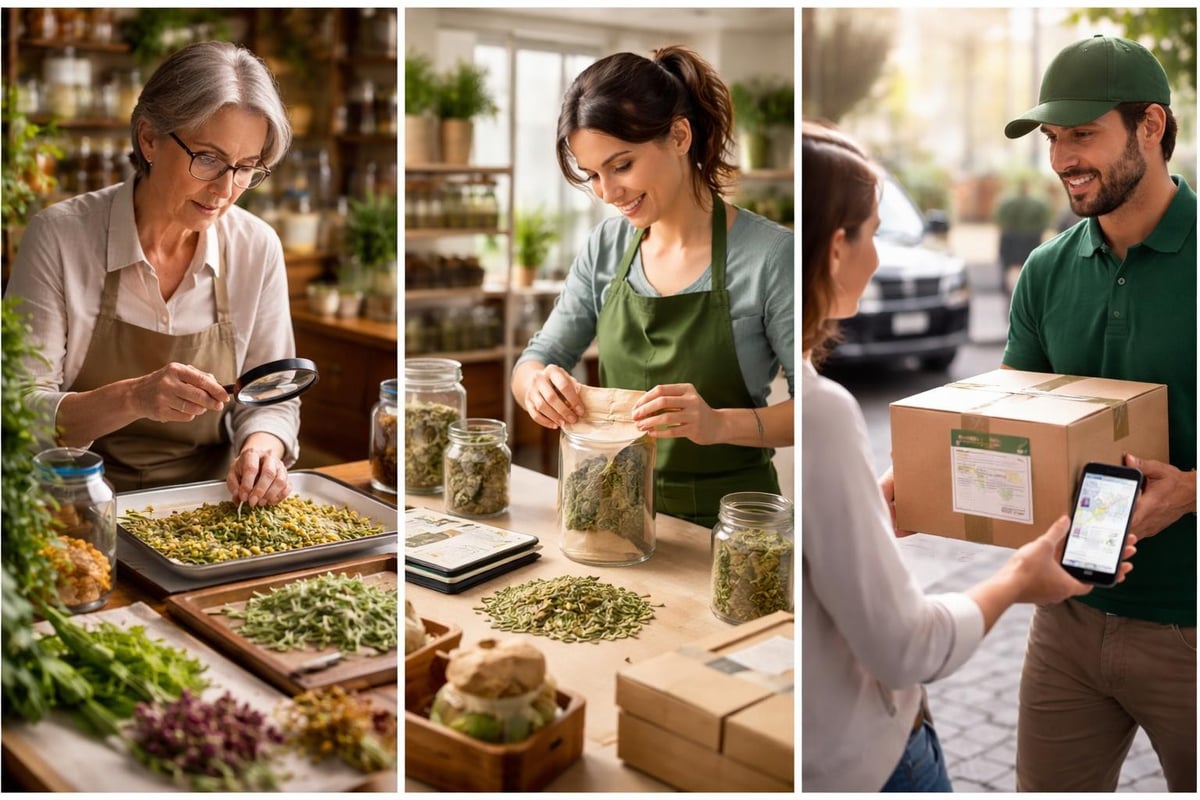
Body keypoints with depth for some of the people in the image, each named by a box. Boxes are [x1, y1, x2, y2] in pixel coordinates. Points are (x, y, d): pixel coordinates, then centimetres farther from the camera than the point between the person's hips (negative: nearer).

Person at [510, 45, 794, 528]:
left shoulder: (770, 254, -12)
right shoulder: (606, 248, 3)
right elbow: (539, 358, 8)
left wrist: (720, 423, -29)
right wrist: (536, 384, -16)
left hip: (727, 522, -5)